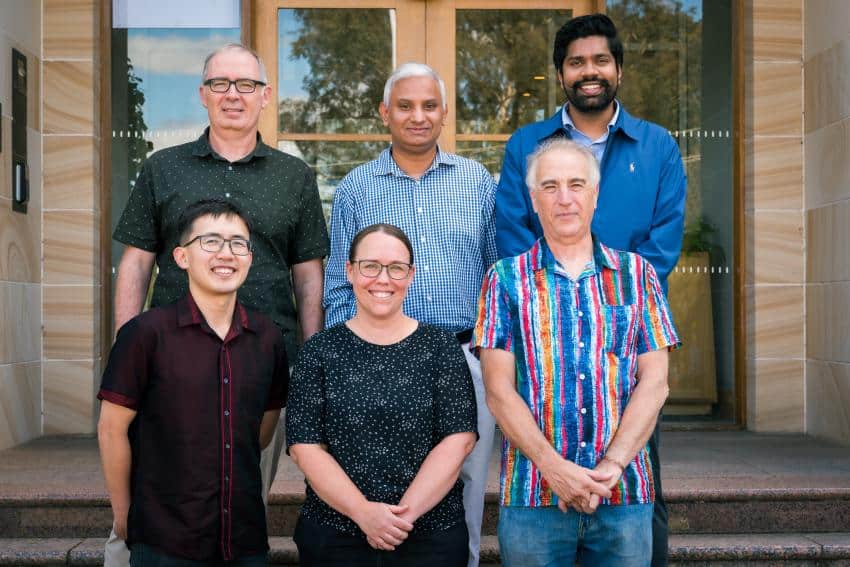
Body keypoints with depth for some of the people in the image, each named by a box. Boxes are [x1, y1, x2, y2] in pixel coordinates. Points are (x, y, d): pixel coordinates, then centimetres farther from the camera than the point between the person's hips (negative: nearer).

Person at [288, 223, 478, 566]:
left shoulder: (441, 347, 1)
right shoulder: (320, 350, 1)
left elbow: (459, 439, -6)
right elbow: (305, 445, -5)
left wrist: (406, 512, -16)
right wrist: (363, 512, -17)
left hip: (432, 535, 0)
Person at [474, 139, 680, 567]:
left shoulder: (636, 274, 9)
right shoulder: (506, 279, 5)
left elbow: (654, 383, 2)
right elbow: (499, 390, -2)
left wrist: (611, 466, -11)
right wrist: (554, 468, -14)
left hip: (626, 494, 1)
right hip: (532, 498, -1)